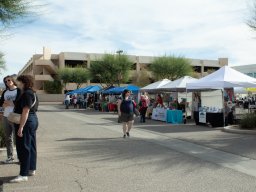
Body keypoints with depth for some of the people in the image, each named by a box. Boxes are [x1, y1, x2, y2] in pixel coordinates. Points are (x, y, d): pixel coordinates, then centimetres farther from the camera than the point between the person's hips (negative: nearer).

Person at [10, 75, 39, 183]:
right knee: (31, 146, 15)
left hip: (26, 122, -11)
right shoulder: (32, 93, 15)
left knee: (23, 148, -8)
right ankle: (32, 170, 24)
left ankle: (23, 175, -6)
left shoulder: (27, 94, -17)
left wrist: (21, 127, -25)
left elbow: (25, 111, -24)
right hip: (33, 120, 11)